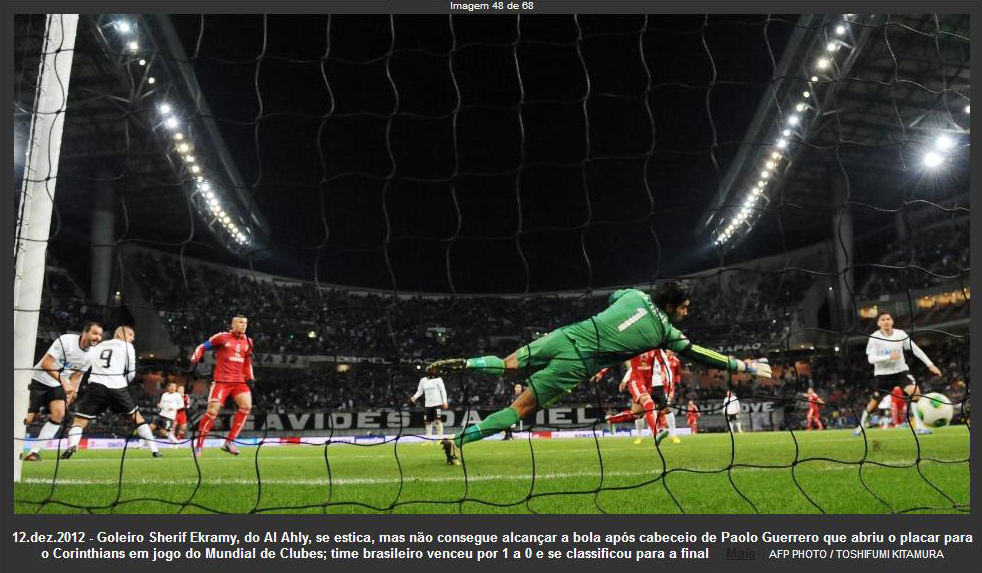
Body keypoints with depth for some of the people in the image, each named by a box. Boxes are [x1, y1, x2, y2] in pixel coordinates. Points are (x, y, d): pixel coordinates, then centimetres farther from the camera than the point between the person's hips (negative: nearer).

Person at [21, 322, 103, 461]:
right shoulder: (65, 340, -22)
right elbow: (45, 363, -22)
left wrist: (69, 397, 2)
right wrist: (63, 381, -30)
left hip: (58, 386, 5)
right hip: (39, 381, -5)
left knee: (59, 413, -17)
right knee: (28, 418, -8)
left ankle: (35, 451, -8)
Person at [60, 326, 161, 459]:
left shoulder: (98, 346, 25)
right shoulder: (127, 346, 14)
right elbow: (131, 373, 10)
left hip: (96, 386, 1)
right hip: (118, 386, -1)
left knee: (79, 421, 7)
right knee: (137, 417, 14)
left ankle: (72, 445, -22)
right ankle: (154, 450, 9)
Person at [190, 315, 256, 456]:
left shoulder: (248, 342, 14)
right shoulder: (222, 337, -1)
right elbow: (202, 347, 3)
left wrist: (250, 378, 13)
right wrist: (194, 359, -11)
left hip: (239, 381, 5)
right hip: (221, 380, -5)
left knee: (246, 405, -16)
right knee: (213, 410, -11)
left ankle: (229, 442, -8)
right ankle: (198, 445, 5)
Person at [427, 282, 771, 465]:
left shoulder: (634, 295, 12)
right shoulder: (666, 332, 0)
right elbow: (702, 357, 6)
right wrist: (748, 366, 15)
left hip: (564, 335, 5)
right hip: (575, 364, -5)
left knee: (508, 365, 21)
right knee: (521, 409, -1)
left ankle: (461, 364, 0)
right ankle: (458, 441, -6)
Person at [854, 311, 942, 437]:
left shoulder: (900, 334, -7)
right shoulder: (874, 337, -13)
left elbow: (915, 349, 0)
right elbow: (871, 359, -19)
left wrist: (930, 365, -3)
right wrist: (889, 357, -31)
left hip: (901, 371, 1)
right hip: (882, 374, -1)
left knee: (916, 392, -23)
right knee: (874, 403, 5)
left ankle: (919, 426, -16)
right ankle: (861, 426, 28)